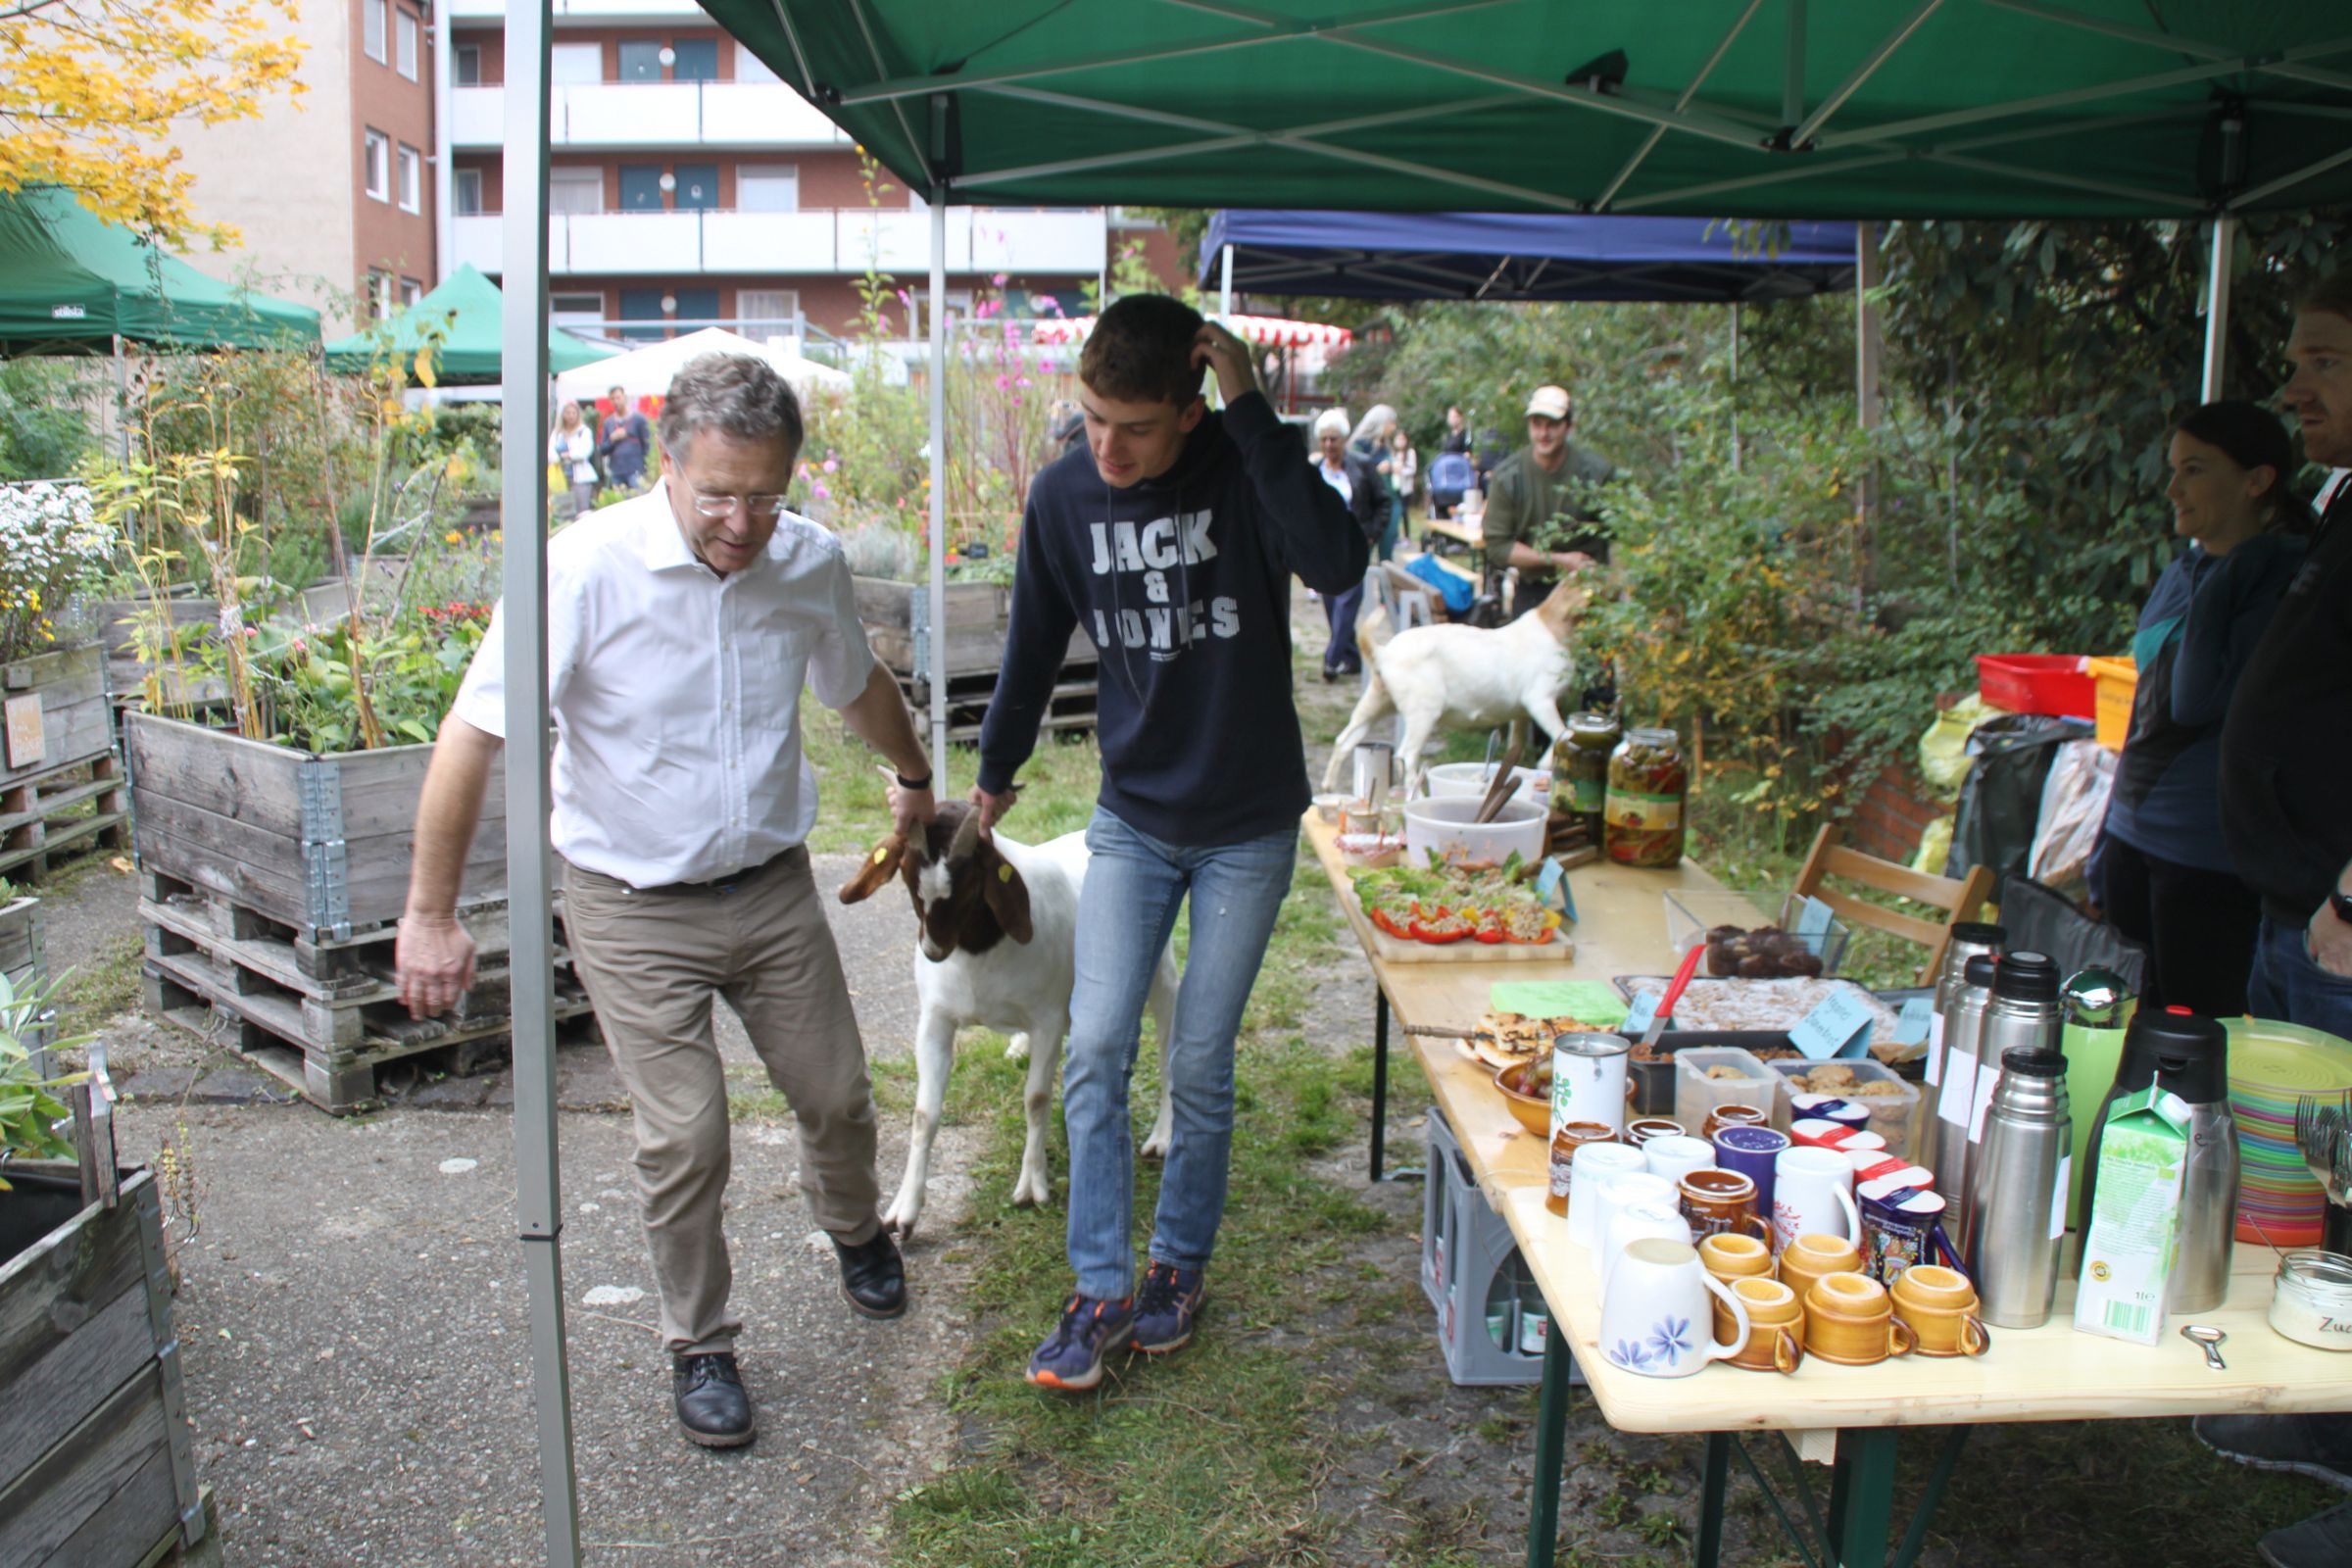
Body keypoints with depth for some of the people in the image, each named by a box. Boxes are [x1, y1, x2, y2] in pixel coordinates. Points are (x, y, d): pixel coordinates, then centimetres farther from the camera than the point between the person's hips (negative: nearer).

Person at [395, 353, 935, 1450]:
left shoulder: (810, 561, -8)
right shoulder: (588, 568, -22)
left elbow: (859, 687, 14)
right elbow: (472, 737, -18)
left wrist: (915, 781, 31)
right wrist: (430, 917, -16)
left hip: (772, 886, 4)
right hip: (634, 906, -4)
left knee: (836, 1094, 14)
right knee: (683, 1134, -4)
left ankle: (855, 1233, 47)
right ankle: (699, 1346, 22)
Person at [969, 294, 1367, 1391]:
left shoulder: (1243, 471, -16)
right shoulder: (1063, 497, -7)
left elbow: (1339, 564, -38)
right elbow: (1035, 646, 9)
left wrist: (1252, 411, -37)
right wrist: (995, 772, 21)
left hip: (1248, 826, -3)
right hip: (1132, 817, 3)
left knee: (1200, 1064, 5)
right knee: (1095, 1050, -3)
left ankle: (1180, 1262, 28)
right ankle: (1101, 1290, 12)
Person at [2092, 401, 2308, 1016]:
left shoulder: (2285, 574, -12)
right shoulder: (2181, 575, 12)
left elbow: (2199, 701, -21)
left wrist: (2216, 582, -16)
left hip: (2211, 861, -7)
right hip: (2135, 838, 7)